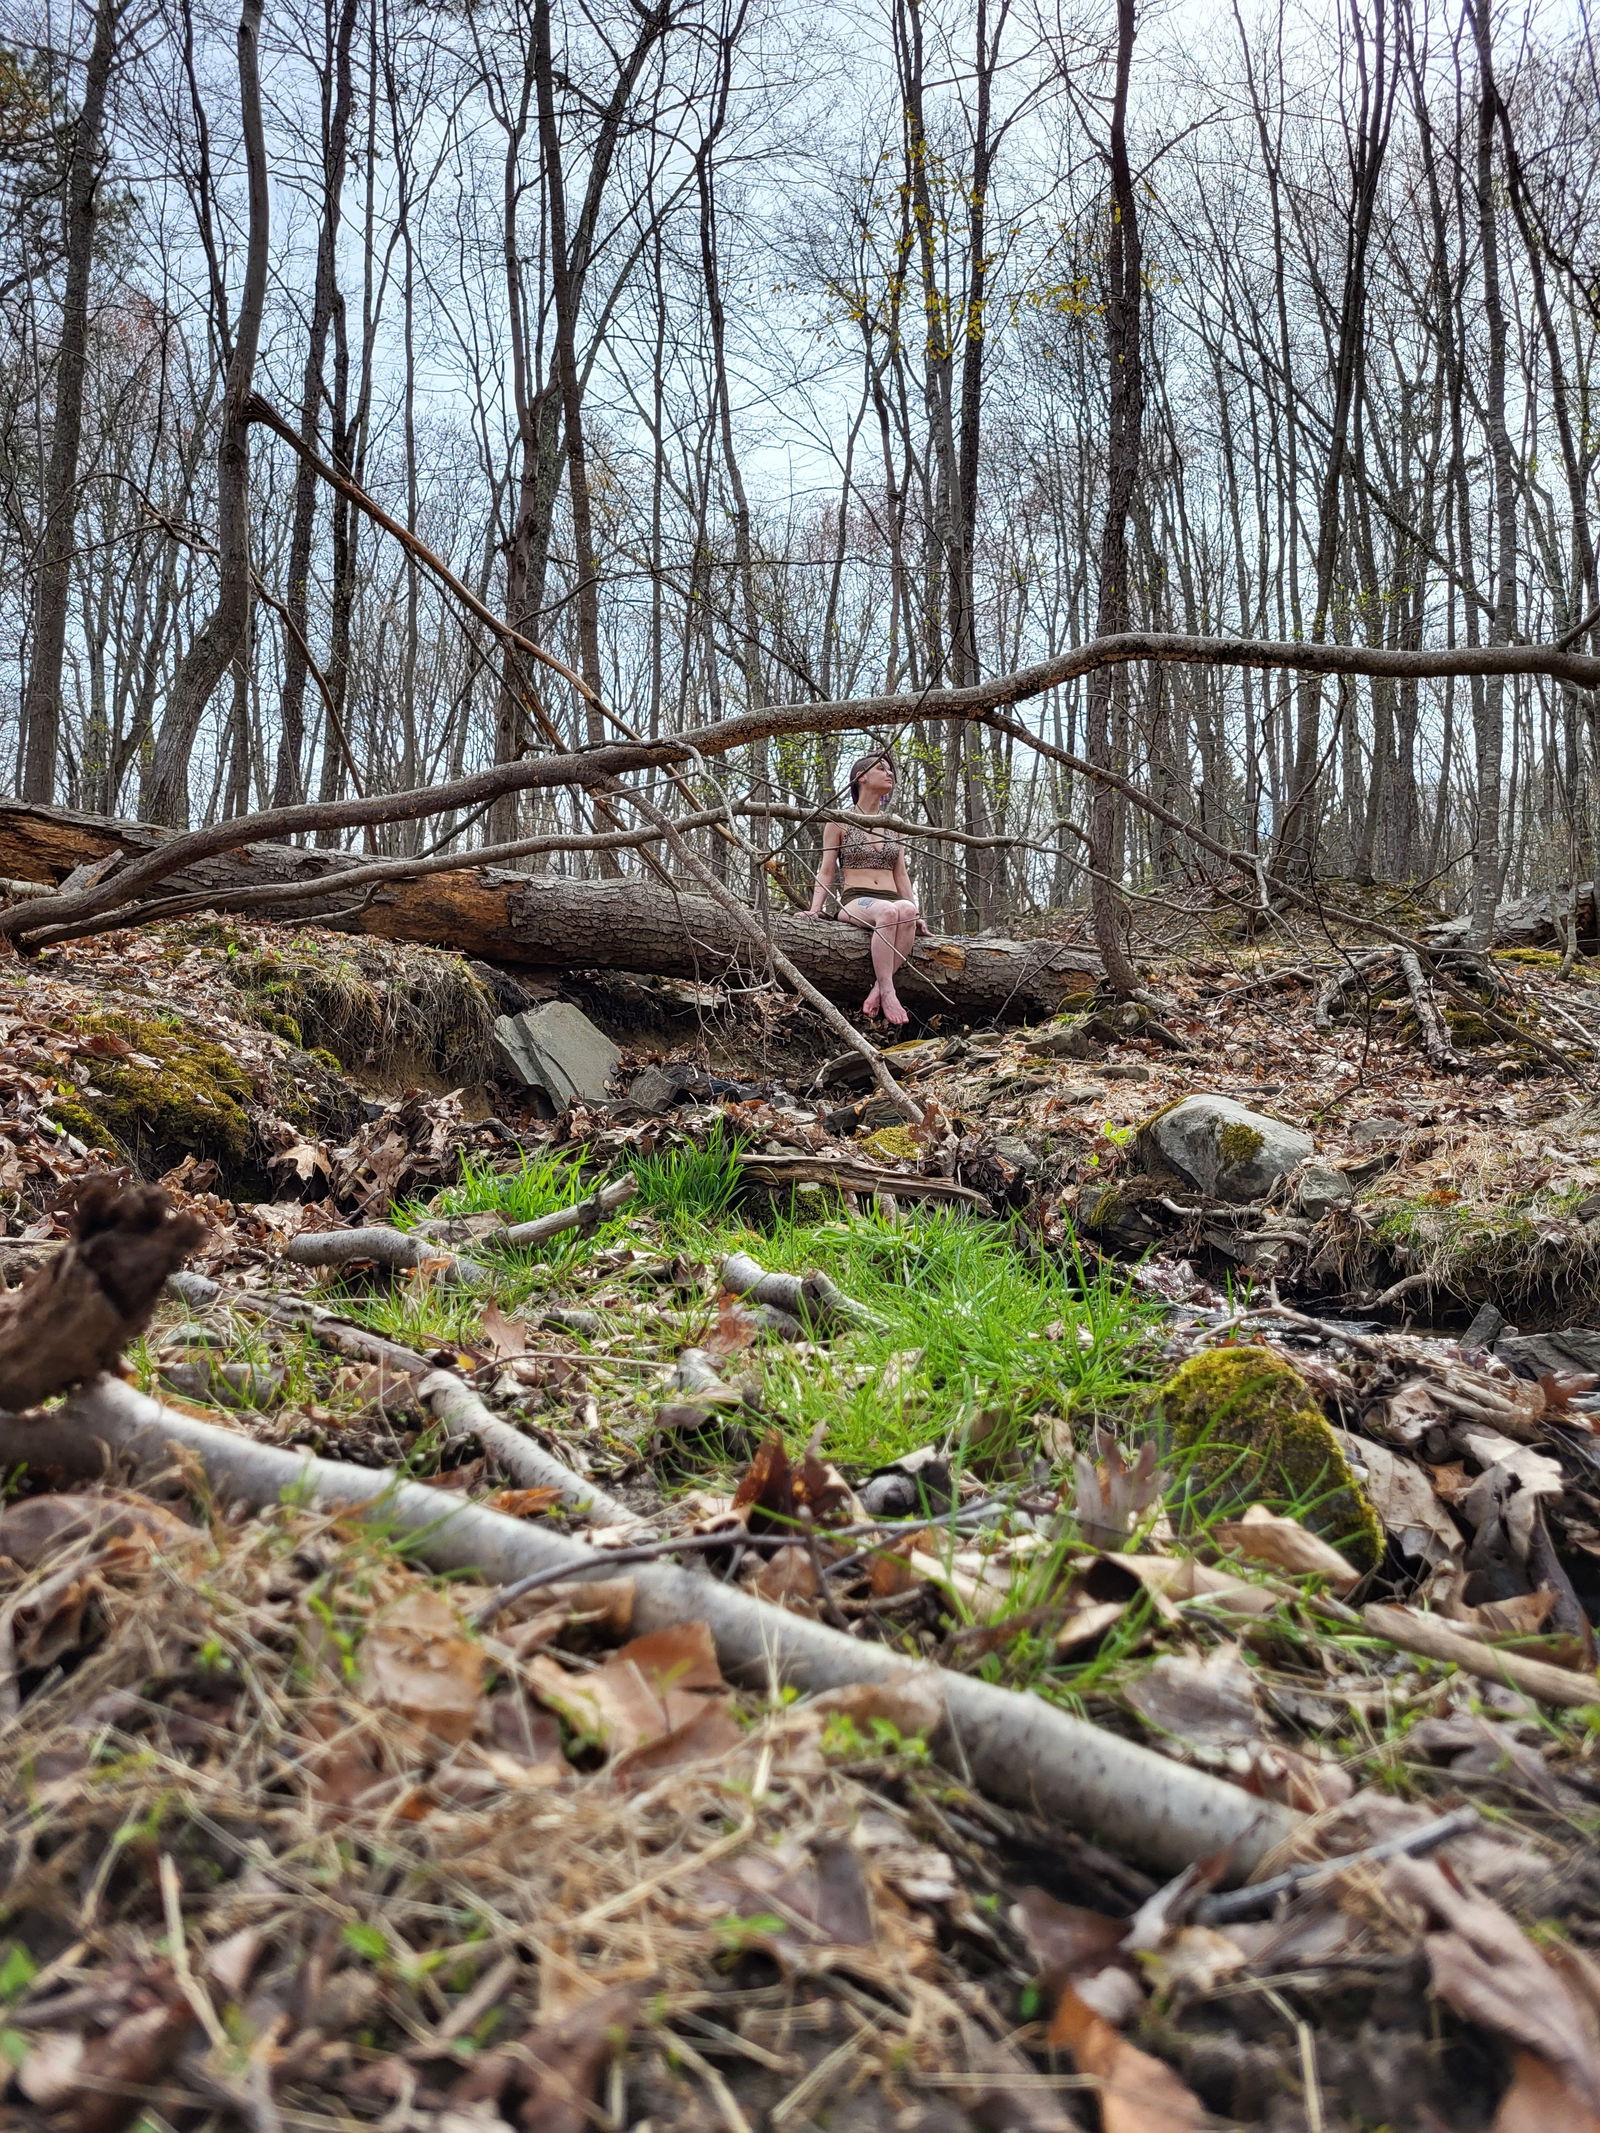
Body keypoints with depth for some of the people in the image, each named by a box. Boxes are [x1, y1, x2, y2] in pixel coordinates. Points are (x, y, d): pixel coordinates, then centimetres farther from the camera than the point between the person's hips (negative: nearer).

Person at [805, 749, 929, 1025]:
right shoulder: (840, 821, 12)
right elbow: (826, 871, 9)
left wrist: (916, 914, 7)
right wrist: (816, 907, -7)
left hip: (892, 900, 3)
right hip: (855, 901, -3)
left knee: (905, 910, -37)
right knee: (888, 912, -40)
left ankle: (878, 990, -37)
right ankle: (887, 993, -40)